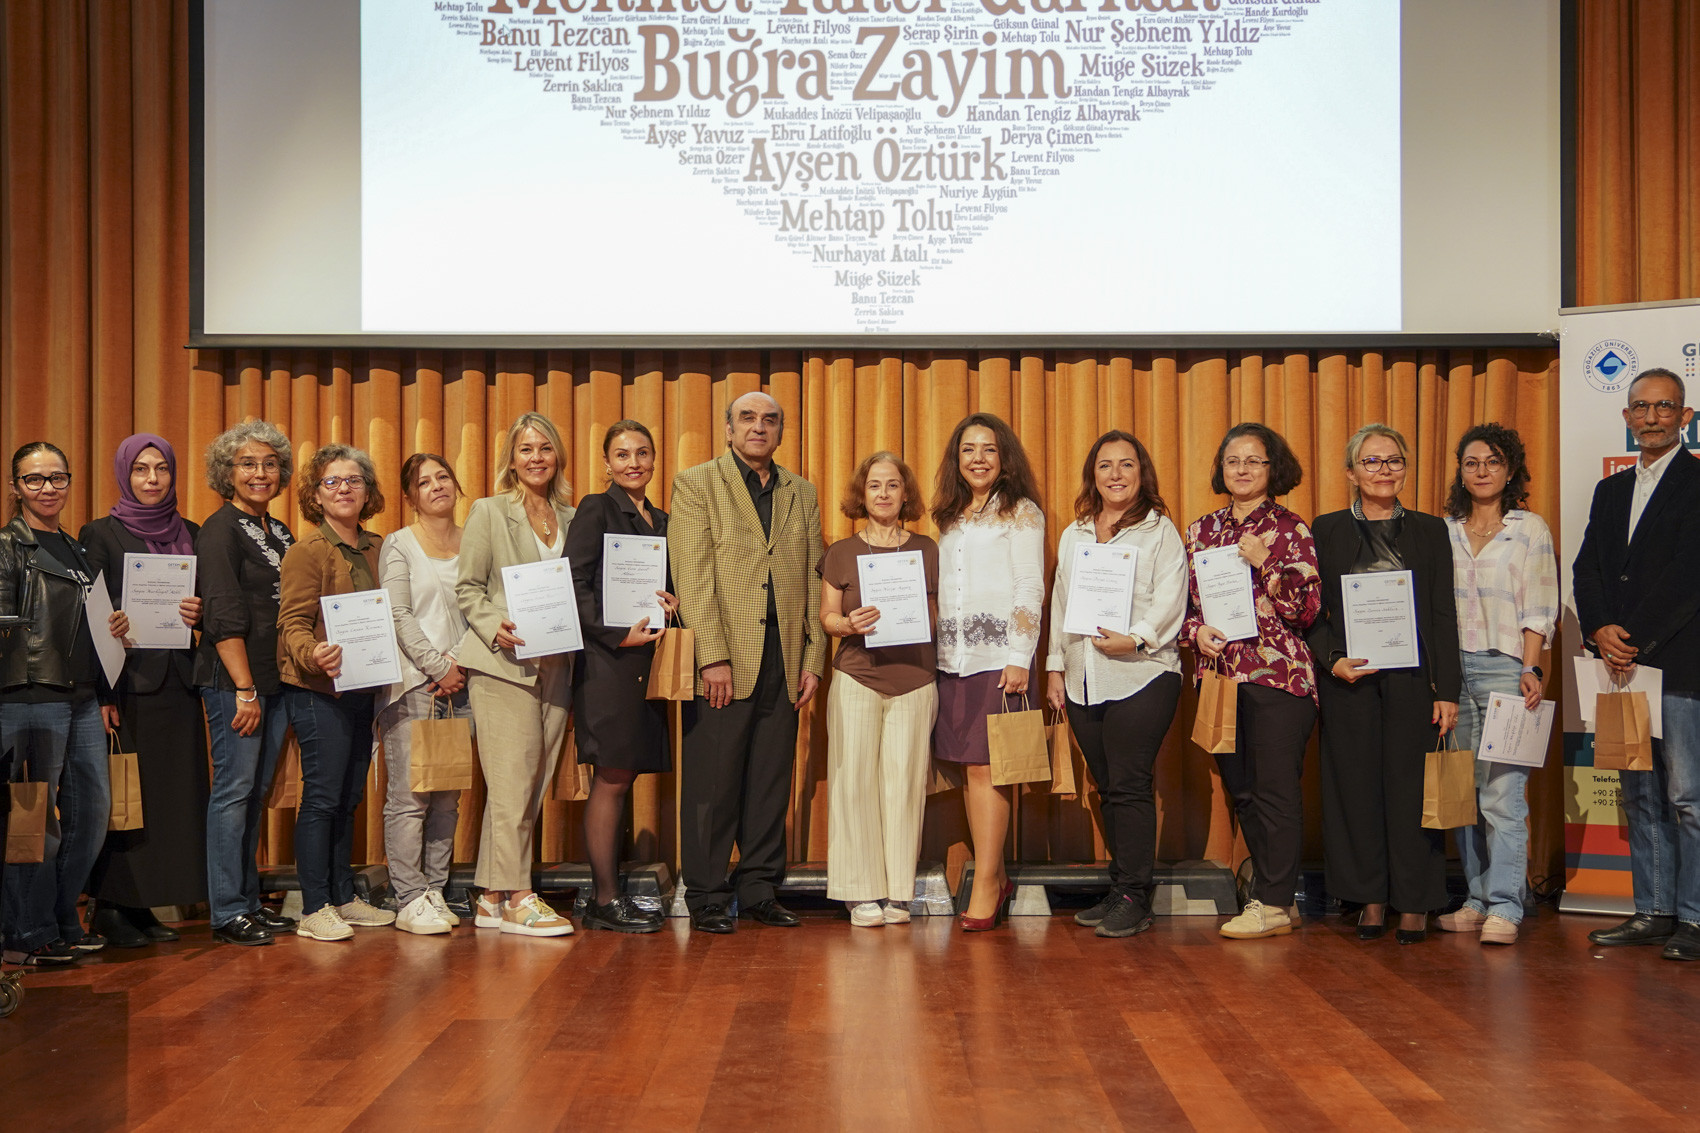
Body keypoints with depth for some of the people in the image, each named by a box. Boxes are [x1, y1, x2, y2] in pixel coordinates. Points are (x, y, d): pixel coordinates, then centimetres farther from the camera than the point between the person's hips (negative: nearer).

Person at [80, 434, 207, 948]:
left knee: (173, 792, 3)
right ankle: (110, 906, 3)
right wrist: (111, 626, -22)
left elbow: (211, 605, 16)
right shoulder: (100, 534, 3)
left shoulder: (191, 535, 15)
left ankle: (143, 905, 11)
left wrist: (199, 613, -5)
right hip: (126, 679, -4)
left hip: (177, 682, 4)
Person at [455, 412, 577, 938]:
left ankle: (492, 898, 12)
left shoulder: (570, 517, 15)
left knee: (534, 783, 5)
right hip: (502, 663, -5)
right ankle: (516, 897, -3)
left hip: (556, 666, 5)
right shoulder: (489, 512, 3)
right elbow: (468, 587, 0)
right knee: (513, 779, -8)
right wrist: (496, 628, -15)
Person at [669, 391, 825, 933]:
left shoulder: (802, 493, 16)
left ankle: (759, 888, 17)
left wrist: (813, 658, 6)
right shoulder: (695, 483, 3)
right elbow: (693, 575, -6)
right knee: (713, 782, -1)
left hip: (783, 659, 4)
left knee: (771, 782, 7)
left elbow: (814, 579, 14)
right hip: (724, 657, -4)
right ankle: (707, 896, 8)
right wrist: (713, 656, -14)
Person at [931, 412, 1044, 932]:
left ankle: (985, 885, -3)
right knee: (968, 769, 5)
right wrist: (931, 652, 12)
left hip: (997, 656, -5)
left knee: (985, 767, -8)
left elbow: (1030, 591, -4)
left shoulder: (1021, 514, 2)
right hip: (951, 658, 6)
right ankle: (996, 875, 14)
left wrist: (1019, 659, -12)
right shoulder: (949, 519, 18)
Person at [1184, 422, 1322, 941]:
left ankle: (1272, 904, 4)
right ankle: (1278, 895, 21)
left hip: (1277, 674, -5)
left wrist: (1265, 564, -18)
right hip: (1220, 674, 5)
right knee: (1240, 790, 9)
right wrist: (1196, 631, -3)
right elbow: (1186, 601, 16)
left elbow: (1308, 607, -8)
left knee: (1276, 790, -3)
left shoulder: (1290, 530, -2)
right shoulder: (1202, 530, 12)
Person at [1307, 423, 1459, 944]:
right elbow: (1313, 611, 5)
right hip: (1349, 680, 0)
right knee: (1357, 785, 3)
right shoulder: (1327, 530, 7)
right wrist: (1332, 661, -12)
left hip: (1412, 680, 0)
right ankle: (1370, 901, 14)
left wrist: (1447, 691, -2)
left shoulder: (1430, 531, 9)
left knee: (1411, 785, 1)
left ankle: (1414, 903, 11)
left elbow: (1444, 617, 5)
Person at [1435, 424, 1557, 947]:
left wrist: (1530, 669, -10)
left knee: (1503, 791, -10)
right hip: (1452, 668, 4)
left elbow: (1538, 610, 1)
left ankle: (1505, 907, -8)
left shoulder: (1530, 529, 6)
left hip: (1505, 668, -3)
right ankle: (1477, 898, 12)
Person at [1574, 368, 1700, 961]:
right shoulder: (1611, 491, 18)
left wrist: (1636, 642, -14)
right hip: (1623, 663, 7)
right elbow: (1587, 568, 11)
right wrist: (1599, 630, -7)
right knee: (1640, 796, 10)